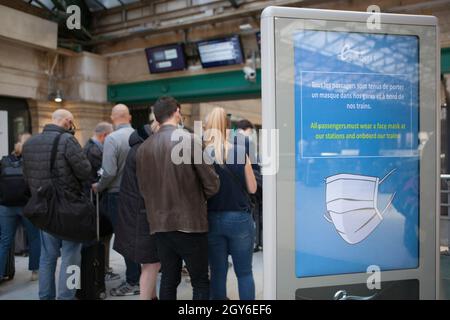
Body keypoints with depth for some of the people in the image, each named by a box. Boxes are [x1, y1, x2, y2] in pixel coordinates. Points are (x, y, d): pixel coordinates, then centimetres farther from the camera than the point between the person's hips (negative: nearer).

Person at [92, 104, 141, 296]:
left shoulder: (112, 139, -15)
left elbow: (109, 172, -19)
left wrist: (98, 187, -2)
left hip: (118, 195, -5)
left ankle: (132, 282, 13)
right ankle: (137, 276, 25)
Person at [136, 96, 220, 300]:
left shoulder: (144, 147, 2)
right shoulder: (188, 139, -11)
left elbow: (143, 188, 8)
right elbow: (212, 184, -10)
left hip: (160, 225, 5)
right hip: (190, 223, -5)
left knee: (168, 280, 15)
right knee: (200, 282, 6)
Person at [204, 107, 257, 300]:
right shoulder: (240, 152, -6)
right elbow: (252, 188, 1)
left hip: (213, 219, 1)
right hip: (240, 218, 0)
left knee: (218, 273, 11)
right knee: (244, 272, 11)